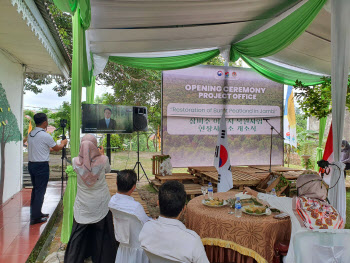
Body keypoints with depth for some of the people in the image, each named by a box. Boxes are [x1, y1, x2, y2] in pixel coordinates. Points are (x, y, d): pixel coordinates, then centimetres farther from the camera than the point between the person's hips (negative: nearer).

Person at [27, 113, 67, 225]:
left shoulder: (30, 134, 7)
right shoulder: (45, 136, -15)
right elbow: (56, 148, -2)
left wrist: (50, 148, 29)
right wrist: (63, 143, 18)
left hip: (31, 164, 8)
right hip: (42, 166, -8)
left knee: (35, 189, 17)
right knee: (40, 191, -1)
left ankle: (35, 213, 27)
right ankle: (36, 217, 4)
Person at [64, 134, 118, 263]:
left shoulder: (76, 162, -16)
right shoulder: (103, 160, -20)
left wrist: (86, 155, 15)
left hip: (82, 206, 1)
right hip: (101, 204, -1)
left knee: (78, 234, 17)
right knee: (102, 233, 16)